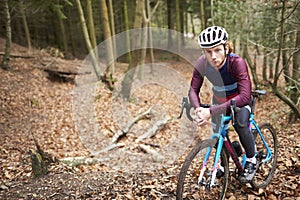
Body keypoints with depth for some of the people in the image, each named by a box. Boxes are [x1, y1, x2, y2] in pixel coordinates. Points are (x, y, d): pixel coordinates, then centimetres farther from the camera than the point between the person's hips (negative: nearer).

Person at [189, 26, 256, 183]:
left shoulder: (237, 63, -37)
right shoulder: (202, 63, -26)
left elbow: (245, 96, -45)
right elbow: (193, 89, -21)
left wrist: (211, 112, -52)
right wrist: (198, 109, -44)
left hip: (239, 100, -4)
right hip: (219, 100, 4)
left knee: (240, 123, -31)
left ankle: (251, 160, -4)